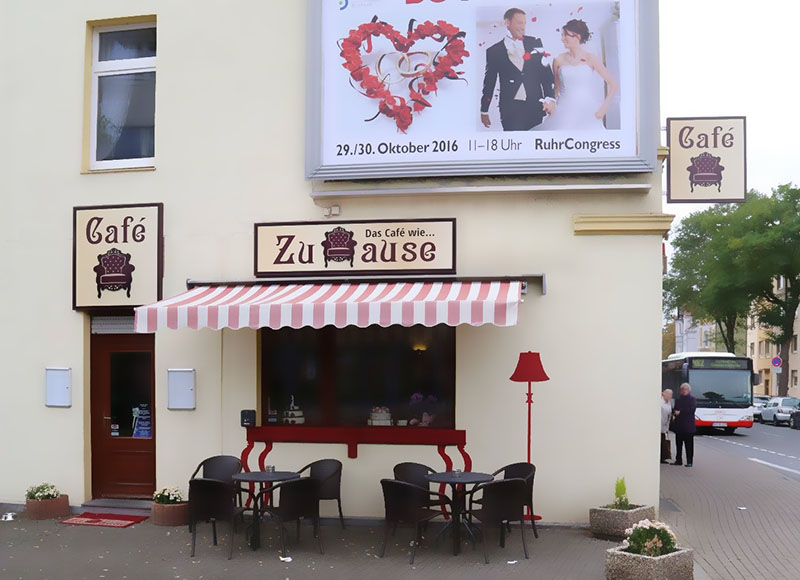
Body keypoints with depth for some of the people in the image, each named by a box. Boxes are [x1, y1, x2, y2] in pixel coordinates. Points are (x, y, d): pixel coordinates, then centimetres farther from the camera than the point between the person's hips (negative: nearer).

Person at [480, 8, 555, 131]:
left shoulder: (535, 43, 11)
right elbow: (489, 82, 11)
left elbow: (546, 72, 8)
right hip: (510, 110, -2)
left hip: (535, 107, 2)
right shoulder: (494, 51, 7)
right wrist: (484, 111, 13)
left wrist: (550, 98, -5)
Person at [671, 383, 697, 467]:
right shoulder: (679, 399, 18)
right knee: (678, 443, 7)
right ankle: (678, 460, 14)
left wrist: (680, 412, -14)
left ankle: (689, 461, -1)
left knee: (689, 444, -4)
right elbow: (675, 409, 21)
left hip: (688, 426, -6)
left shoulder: (692, 399, 1)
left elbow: (692, 409, -11)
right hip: (678, 425, 6)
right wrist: (674, 412, -3)